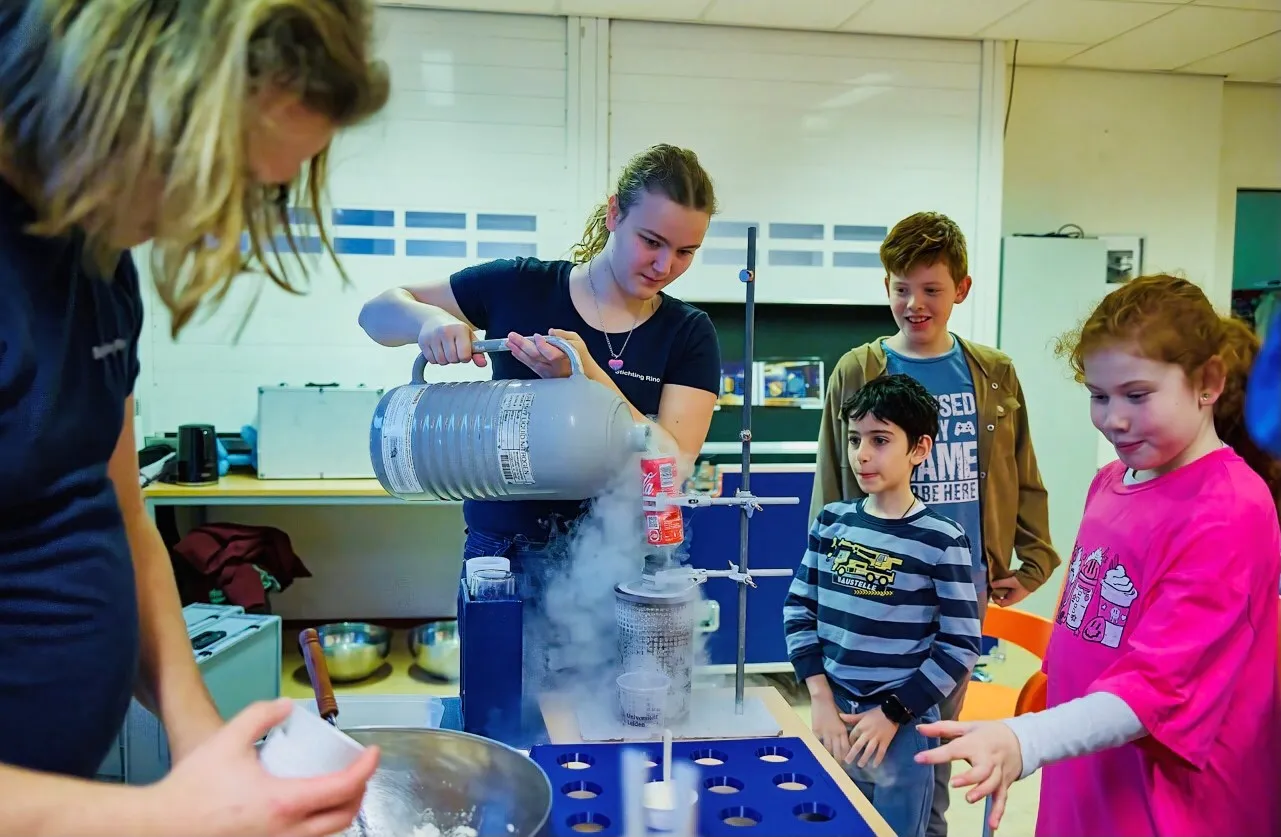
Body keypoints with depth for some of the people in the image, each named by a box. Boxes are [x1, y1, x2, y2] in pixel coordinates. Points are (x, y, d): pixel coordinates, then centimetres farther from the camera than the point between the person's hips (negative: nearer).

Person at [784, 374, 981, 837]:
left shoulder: (941, 539, -11)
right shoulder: (832, 521, 0)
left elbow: (960, 647, -10)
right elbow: (798, 611, 3)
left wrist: (891, 714, -11)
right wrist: (821, 699, -6)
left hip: (902, 729, -3)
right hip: (833, 719, 3)